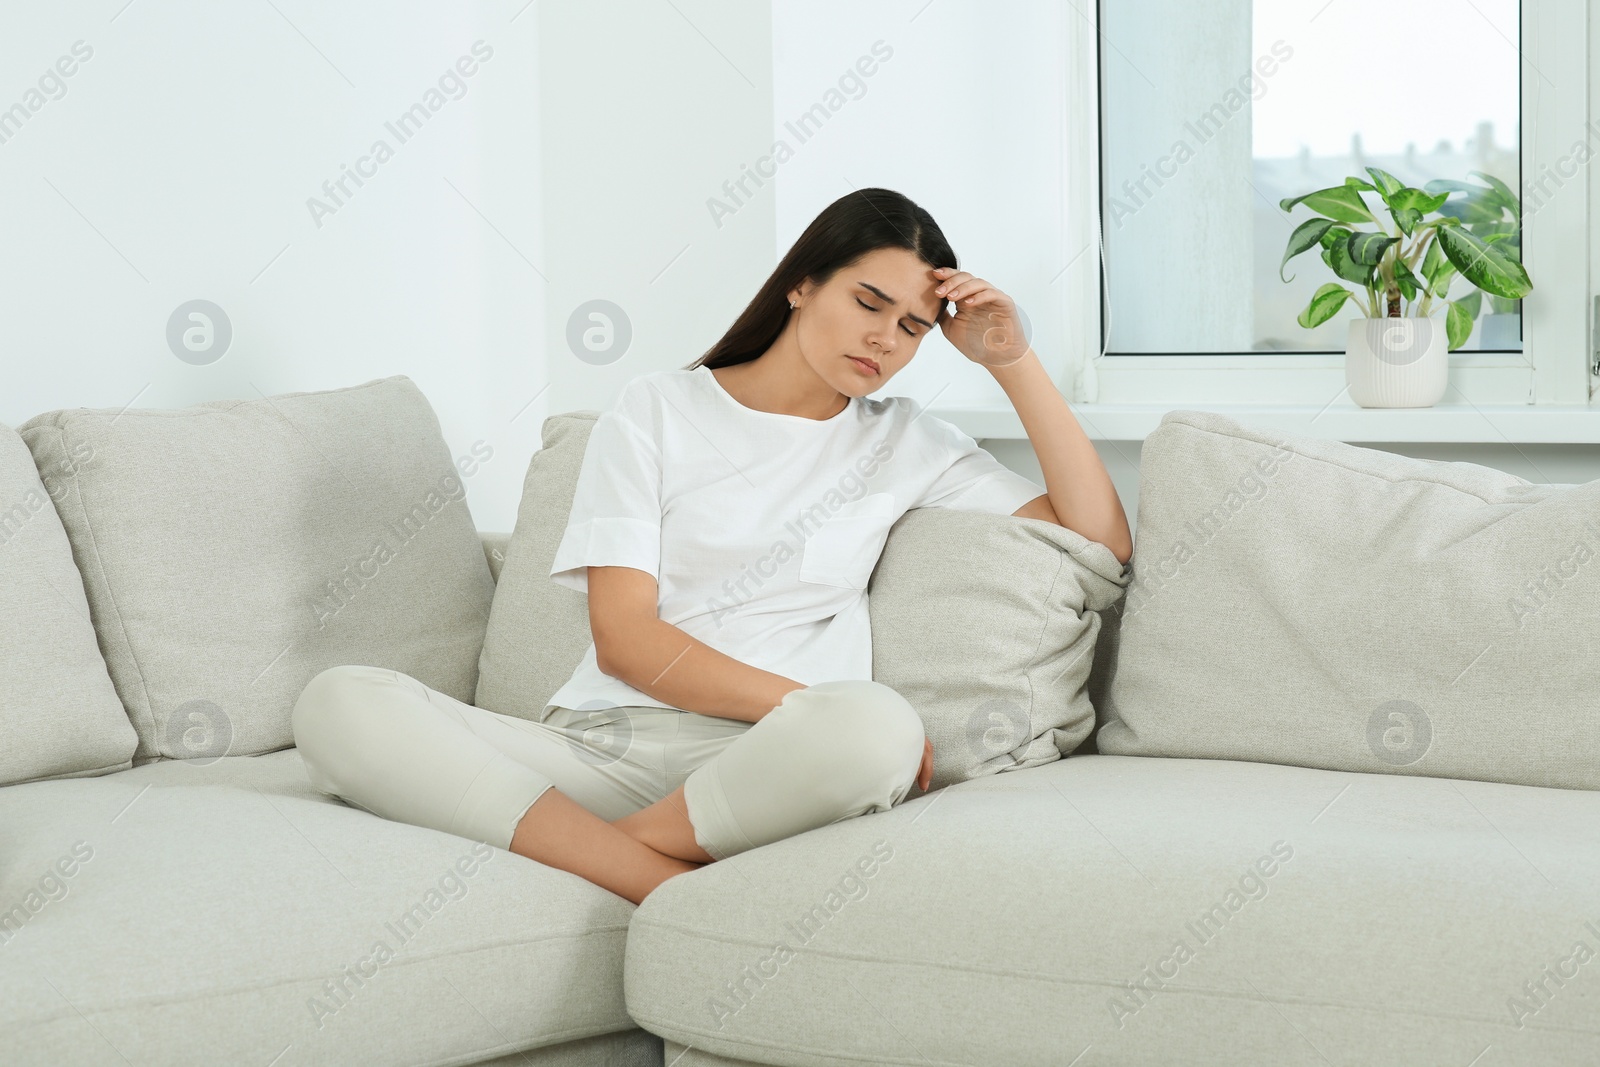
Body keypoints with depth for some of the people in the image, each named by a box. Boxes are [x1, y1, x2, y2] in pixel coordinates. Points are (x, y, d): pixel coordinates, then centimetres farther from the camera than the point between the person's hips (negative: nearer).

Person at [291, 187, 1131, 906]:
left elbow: (1102, 540, 14)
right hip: (599, 743, 0)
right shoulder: (654, 413, 12)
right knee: (338, 703, -27)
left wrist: (1014, 362, 10)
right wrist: (808, 706, -12)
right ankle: (678, 889, -35)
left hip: (758, 770, 0)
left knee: (877, 732, -38)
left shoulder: (905, 444, 20)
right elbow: (623, 637, 0)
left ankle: (599, 847, -19)